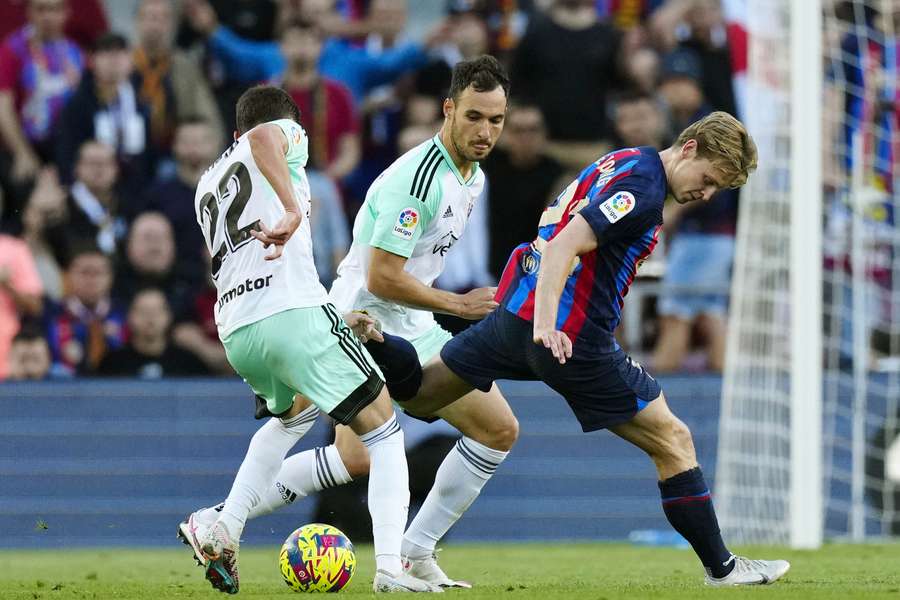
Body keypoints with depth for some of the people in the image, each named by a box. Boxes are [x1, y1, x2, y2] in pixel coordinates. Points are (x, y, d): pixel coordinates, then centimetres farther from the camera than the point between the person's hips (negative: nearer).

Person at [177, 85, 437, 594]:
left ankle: (224, 533, 19)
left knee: (295, 413, 34)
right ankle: (391, 568, -13)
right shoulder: (288, 135, 11)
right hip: (293, 312, -7)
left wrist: (336, 319, 35)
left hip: (236, 332, 7)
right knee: (383, 430, 2)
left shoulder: (208, 184, 31)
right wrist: (293, 211, -25)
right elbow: (263, 136, -16)